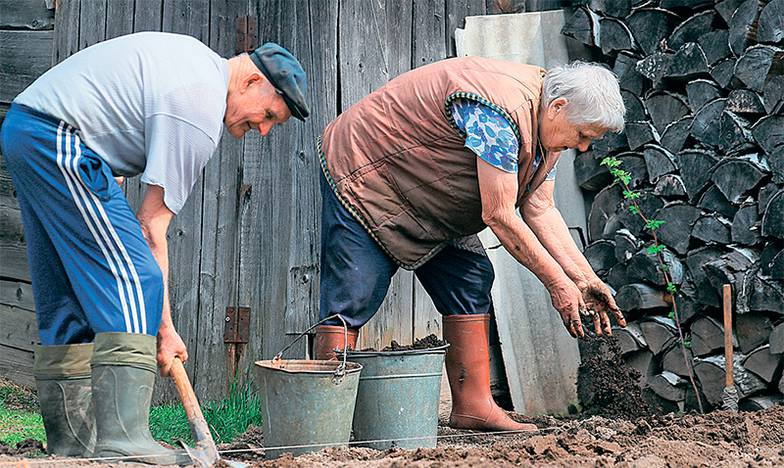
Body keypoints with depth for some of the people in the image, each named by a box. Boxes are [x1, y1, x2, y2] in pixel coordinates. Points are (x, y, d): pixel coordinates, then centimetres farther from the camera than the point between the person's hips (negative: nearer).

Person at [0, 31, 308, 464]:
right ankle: (121, 437, -23)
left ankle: (69, 436, 14)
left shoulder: (199, 61, 16)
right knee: (132, 282, -16)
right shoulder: (200, 111, -13)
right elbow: (152, 224, -14)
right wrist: (164, 328, -11)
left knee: (68, 297, 11)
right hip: (59, 141, -11)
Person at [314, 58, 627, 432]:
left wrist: (584, 278, -9)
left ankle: (473, 406, 0)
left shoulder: (544, 122, -2)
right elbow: (499, 216, -30)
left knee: (470, 281, 0)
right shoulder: (497, 112, -33)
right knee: (352, 299, -16)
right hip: (362, 170, -10)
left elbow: (540, 209, 0)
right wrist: (557, 283, -24)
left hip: (424, 194, 10)